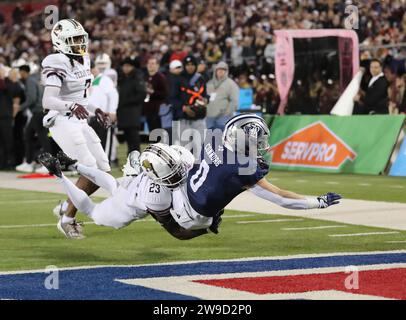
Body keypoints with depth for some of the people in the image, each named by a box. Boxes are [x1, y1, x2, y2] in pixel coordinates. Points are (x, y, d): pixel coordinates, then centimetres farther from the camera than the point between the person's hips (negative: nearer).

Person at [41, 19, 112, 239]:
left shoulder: (82, 61, 13)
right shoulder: (58, 64, -16)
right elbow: (47, 101, -26)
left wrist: (95, 110, 18)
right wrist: (72, 107, -40)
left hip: (80, 122, 9)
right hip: (63, 123, -9)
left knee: (104, 171, 4)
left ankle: (66, 208, 18)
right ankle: (67, 220, -4)